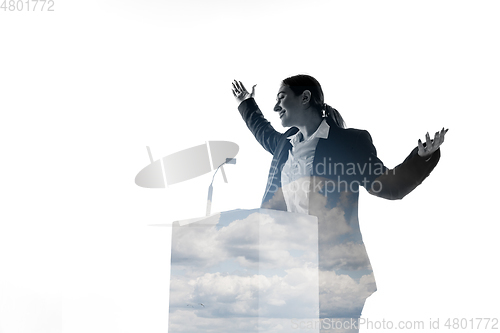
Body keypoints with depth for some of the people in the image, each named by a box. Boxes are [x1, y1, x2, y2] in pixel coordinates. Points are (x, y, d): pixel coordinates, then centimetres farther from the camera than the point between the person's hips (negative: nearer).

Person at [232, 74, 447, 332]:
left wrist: (421, 157, -16)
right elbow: (266, 134, 38)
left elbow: (388, 186, -2)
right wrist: (246, 105, 48)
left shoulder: (349, 141, -3)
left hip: (338, 269, -6)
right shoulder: (287, 145, 14)